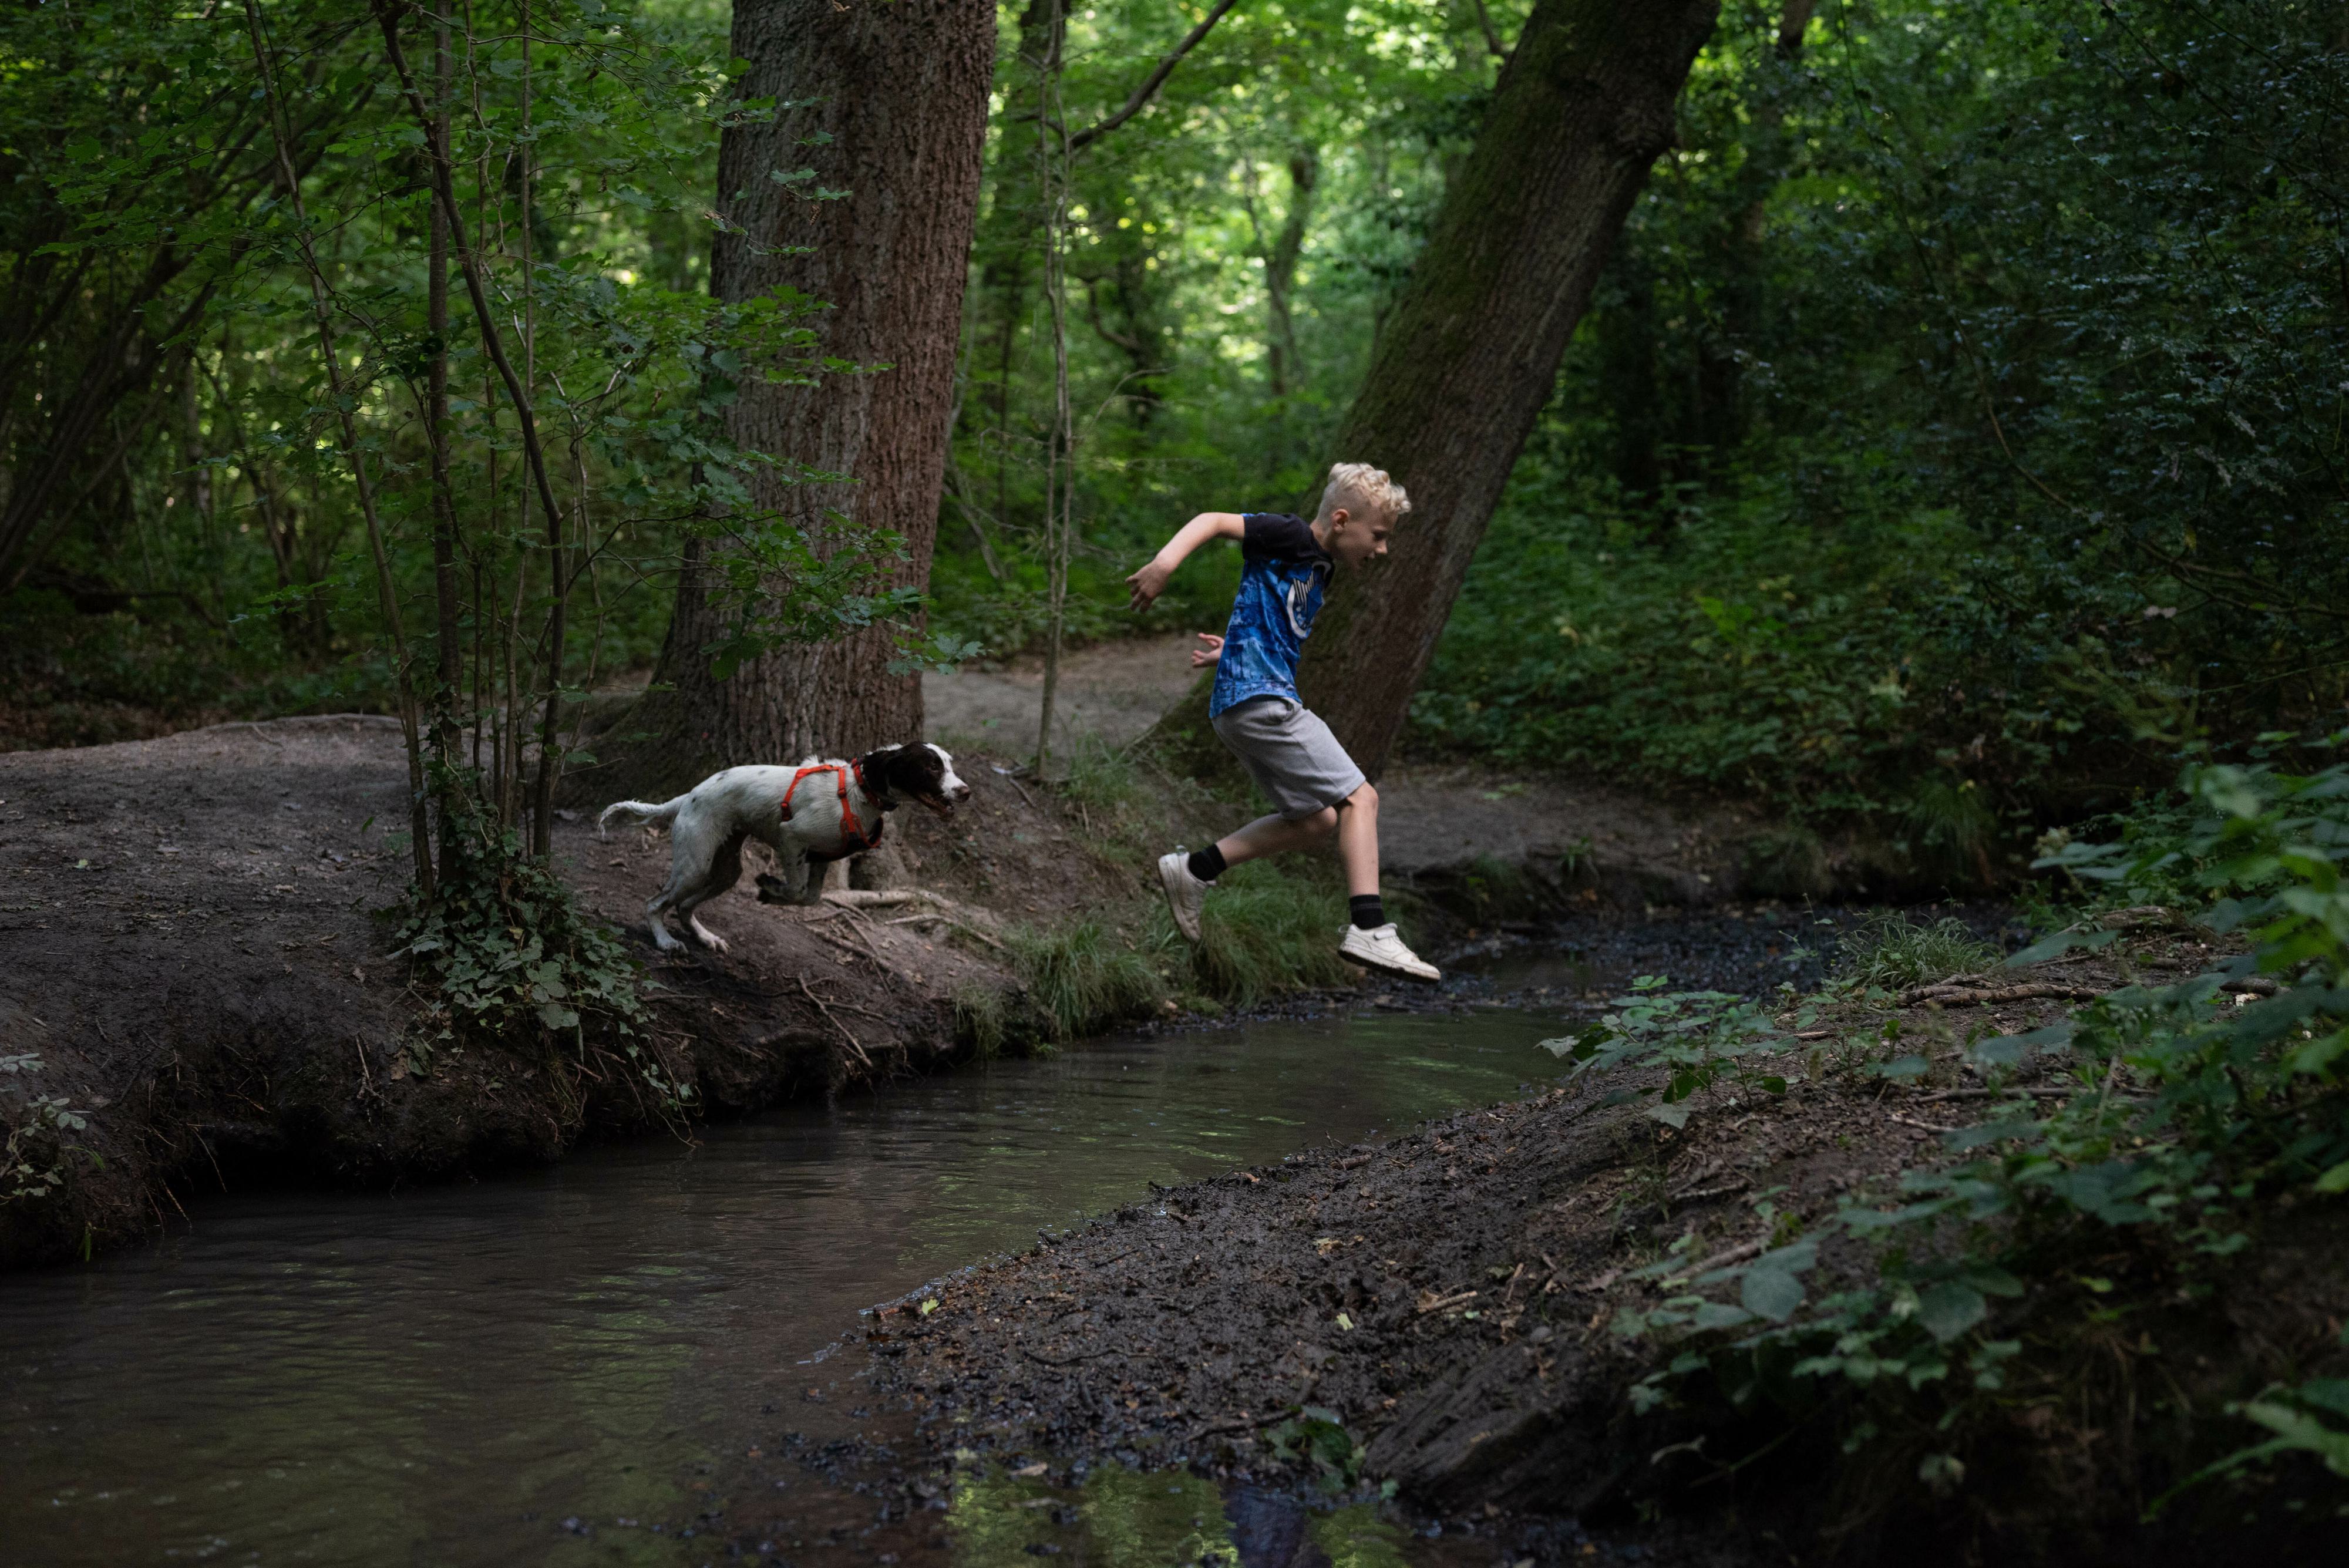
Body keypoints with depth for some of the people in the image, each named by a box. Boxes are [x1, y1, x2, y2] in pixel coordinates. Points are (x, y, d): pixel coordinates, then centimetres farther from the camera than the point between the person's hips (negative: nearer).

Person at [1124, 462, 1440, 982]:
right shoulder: (1292, 538, -7)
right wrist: (1165, 563, -28)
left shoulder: (1318, 570, 21)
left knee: (1317, 819, 13)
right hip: (1260, 698, -10)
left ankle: (1194, 871, 13)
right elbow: (1214, 521, -15)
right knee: (1358, 797, -11)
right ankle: (1370, 930, -18)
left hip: (1241, 705, 10)